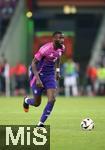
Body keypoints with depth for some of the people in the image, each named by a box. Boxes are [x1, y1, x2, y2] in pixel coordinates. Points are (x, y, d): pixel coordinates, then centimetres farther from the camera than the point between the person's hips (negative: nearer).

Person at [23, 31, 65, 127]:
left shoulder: (61, 48, -5)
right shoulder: (45, 49, -26)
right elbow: (33, 63, -21)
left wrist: (57, 70, 15)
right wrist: (37, 79, -28)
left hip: (50, 76, 5)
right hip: (39, 75, -5)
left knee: (52, 99, -13)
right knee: (37, 103, 5)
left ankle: (41, 123, -1)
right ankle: (26, 101, 43)